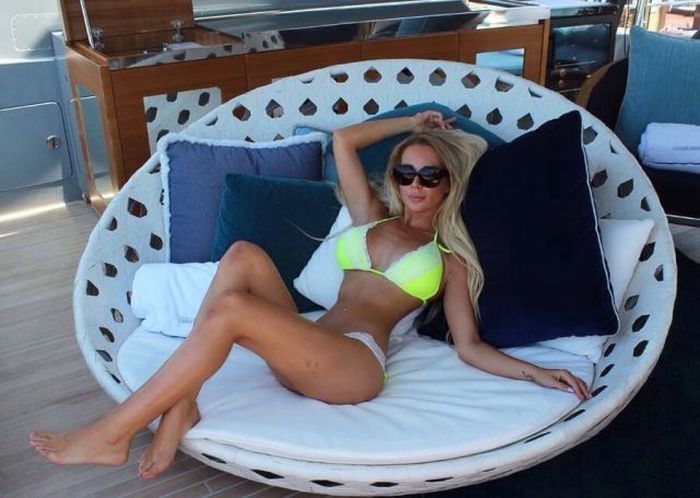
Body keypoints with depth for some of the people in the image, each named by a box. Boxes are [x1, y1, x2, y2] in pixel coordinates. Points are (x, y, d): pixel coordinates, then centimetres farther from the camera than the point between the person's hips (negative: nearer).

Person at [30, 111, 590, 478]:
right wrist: (410, 121, 30)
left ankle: (112, 434, -18)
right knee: (244, 255, -24)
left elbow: (470, 346, 9)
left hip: (356, 363, -4)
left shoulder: (450, 259, 14)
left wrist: (537, 372, -4)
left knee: (229, 309, -29)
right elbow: (343, 139, 24)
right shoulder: (372, 215, 24)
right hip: (304, 351, 5)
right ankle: (181, 403, -23)